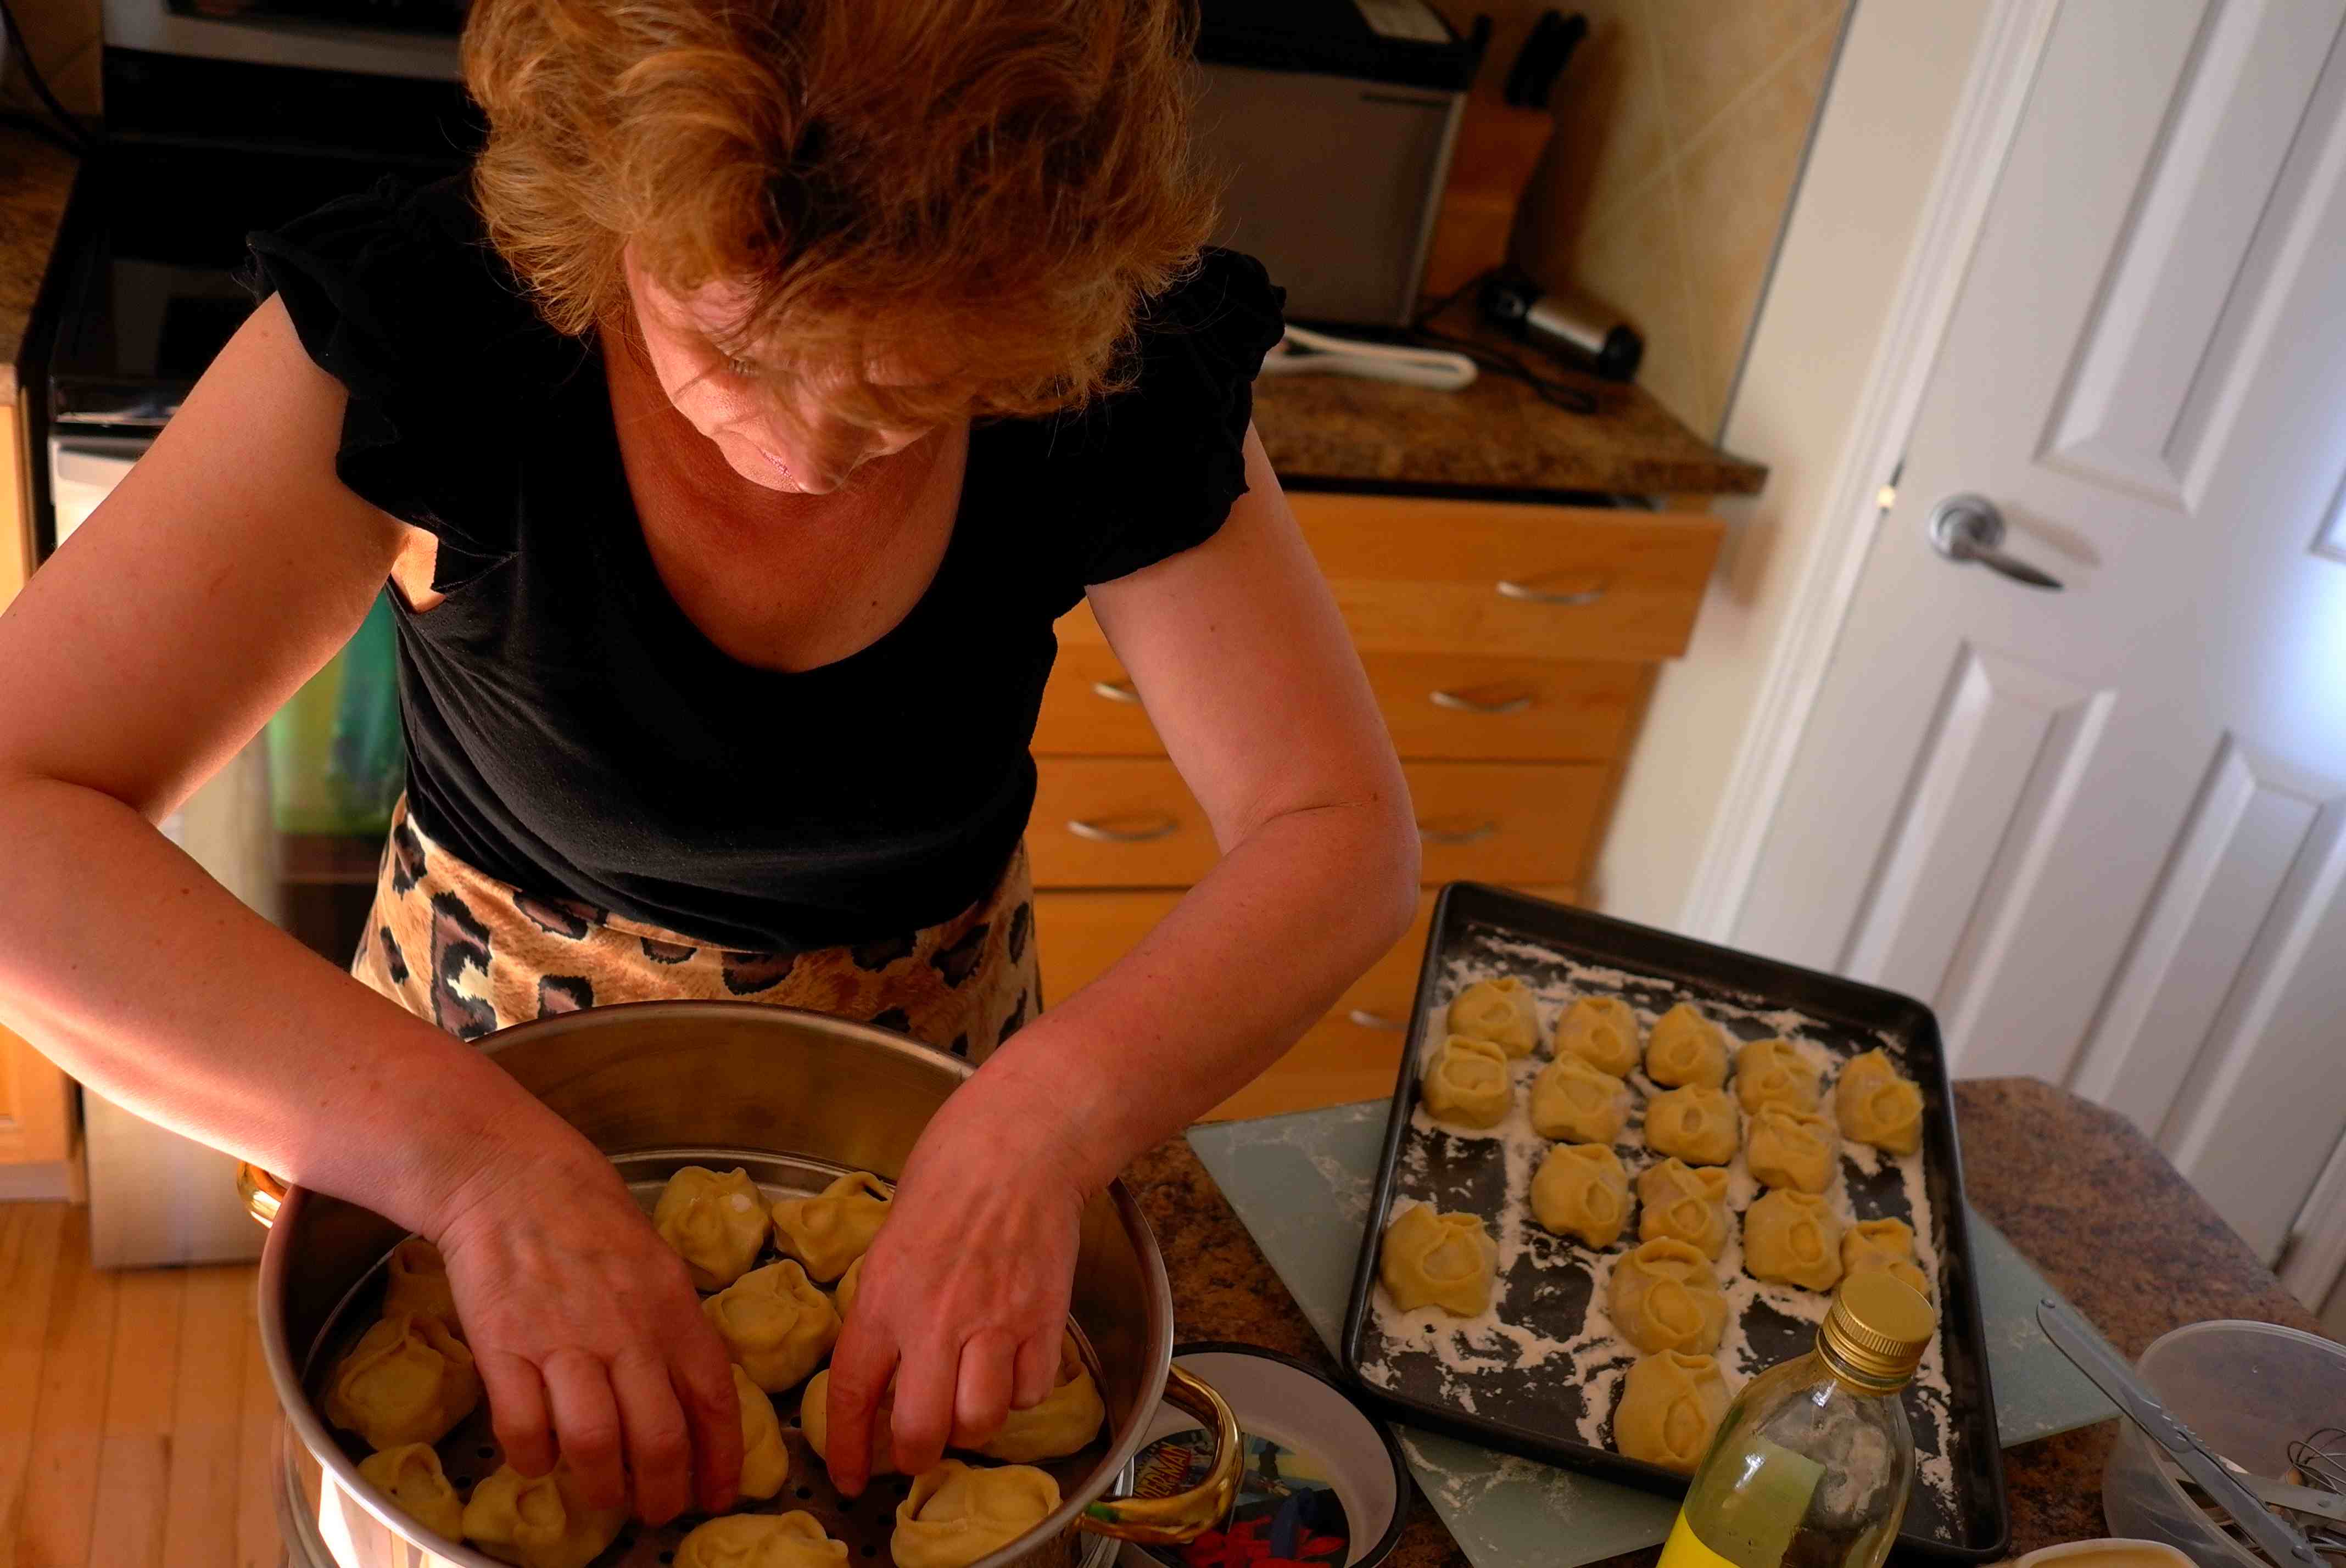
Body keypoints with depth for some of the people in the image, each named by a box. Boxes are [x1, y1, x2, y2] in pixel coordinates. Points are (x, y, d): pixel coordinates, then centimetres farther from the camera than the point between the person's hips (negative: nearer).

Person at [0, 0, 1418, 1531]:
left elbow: (1345, 829, -24)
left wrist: (1046, 1119, -41)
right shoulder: (427, 319, -31)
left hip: (922, 1042, 2)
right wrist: (472, 1148, -48)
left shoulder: (1122, 378, -25)